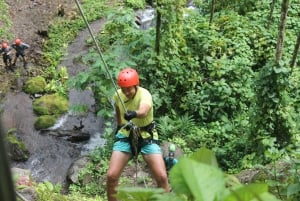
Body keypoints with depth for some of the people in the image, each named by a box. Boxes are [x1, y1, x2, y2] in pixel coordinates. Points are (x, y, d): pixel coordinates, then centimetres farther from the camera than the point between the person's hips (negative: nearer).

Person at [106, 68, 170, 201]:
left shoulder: (144, 94, -25)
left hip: (147, 137, -3)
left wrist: (134, 113, -70)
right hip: (125, 136, 3)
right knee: (111, 176, -9)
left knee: (162, 177, -14)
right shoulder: (118, 95, -9)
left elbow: (144, 111, -49)